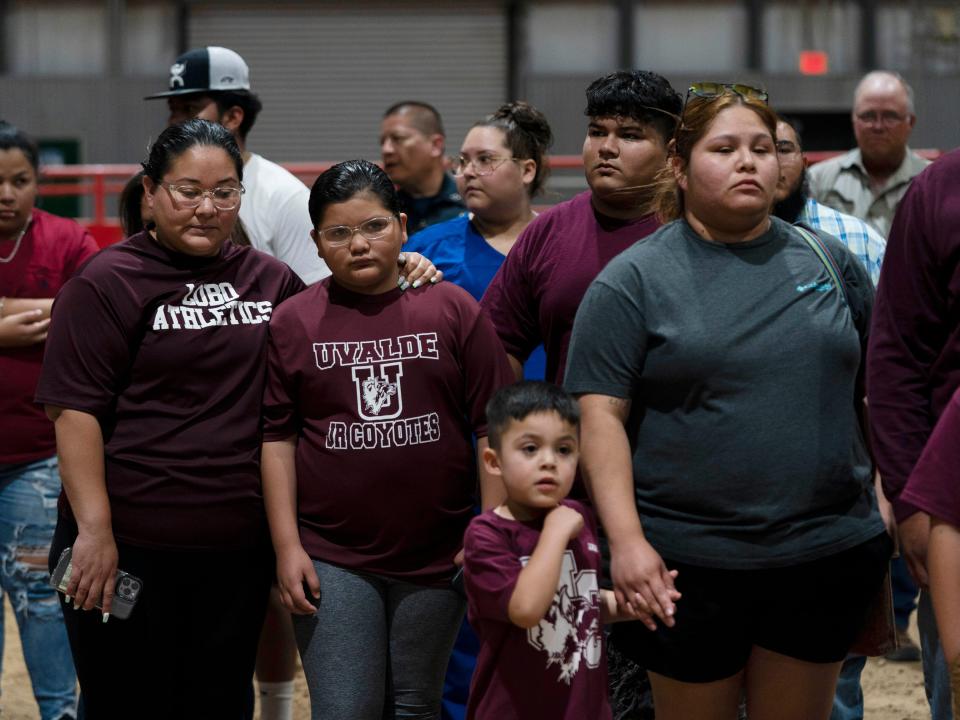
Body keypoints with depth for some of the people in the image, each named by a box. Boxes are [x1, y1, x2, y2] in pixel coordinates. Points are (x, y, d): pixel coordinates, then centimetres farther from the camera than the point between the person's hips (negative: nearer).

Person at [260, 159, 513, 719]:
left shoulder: (453, 310, 1)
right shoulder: (293, 323, 2)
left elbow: (493, 426, 1)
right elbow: (277, 437, 2)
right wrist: (287, 547, -3)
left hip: (435, 558, 1)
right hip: (331, 560, -1)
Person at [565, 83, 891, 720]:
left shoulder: (829, 262, 9)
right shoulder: (632, 280, -2)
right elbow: (601, 415, -7)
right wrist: (626, 541, -17)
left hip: (826, 557, 3)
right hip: (689, 568, -3)